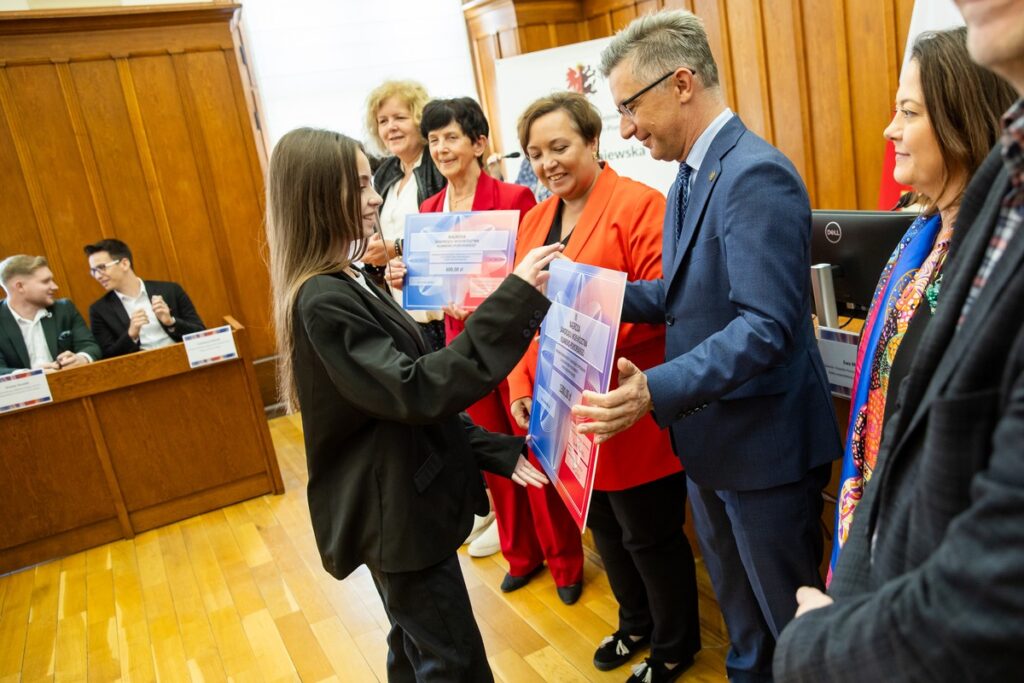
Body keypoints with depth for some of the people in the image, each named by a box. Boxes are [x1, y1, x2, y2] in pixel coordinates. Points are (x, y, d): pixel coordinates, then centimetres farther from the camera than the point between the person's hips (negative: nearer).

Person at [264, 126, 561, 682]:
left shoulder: (345, 284, 8)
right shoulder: (324, 301, -23)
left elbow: (406, 389, 10)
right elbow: (416, 391, -31)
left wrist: (495, 450, 7)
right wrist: (514, 301, -34)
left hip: (408, 498, 9)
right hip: (393, 510, -9)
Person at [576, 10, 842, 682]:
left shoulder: (757, 174, -22)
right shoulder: (694, 175, 9)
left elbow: (765, 325, -29)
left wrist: (657, 389, -39)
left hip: (764, 443, -9)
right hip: (709, 437, 9)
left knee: (793, 618, 13)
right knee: (739, 606, 26)